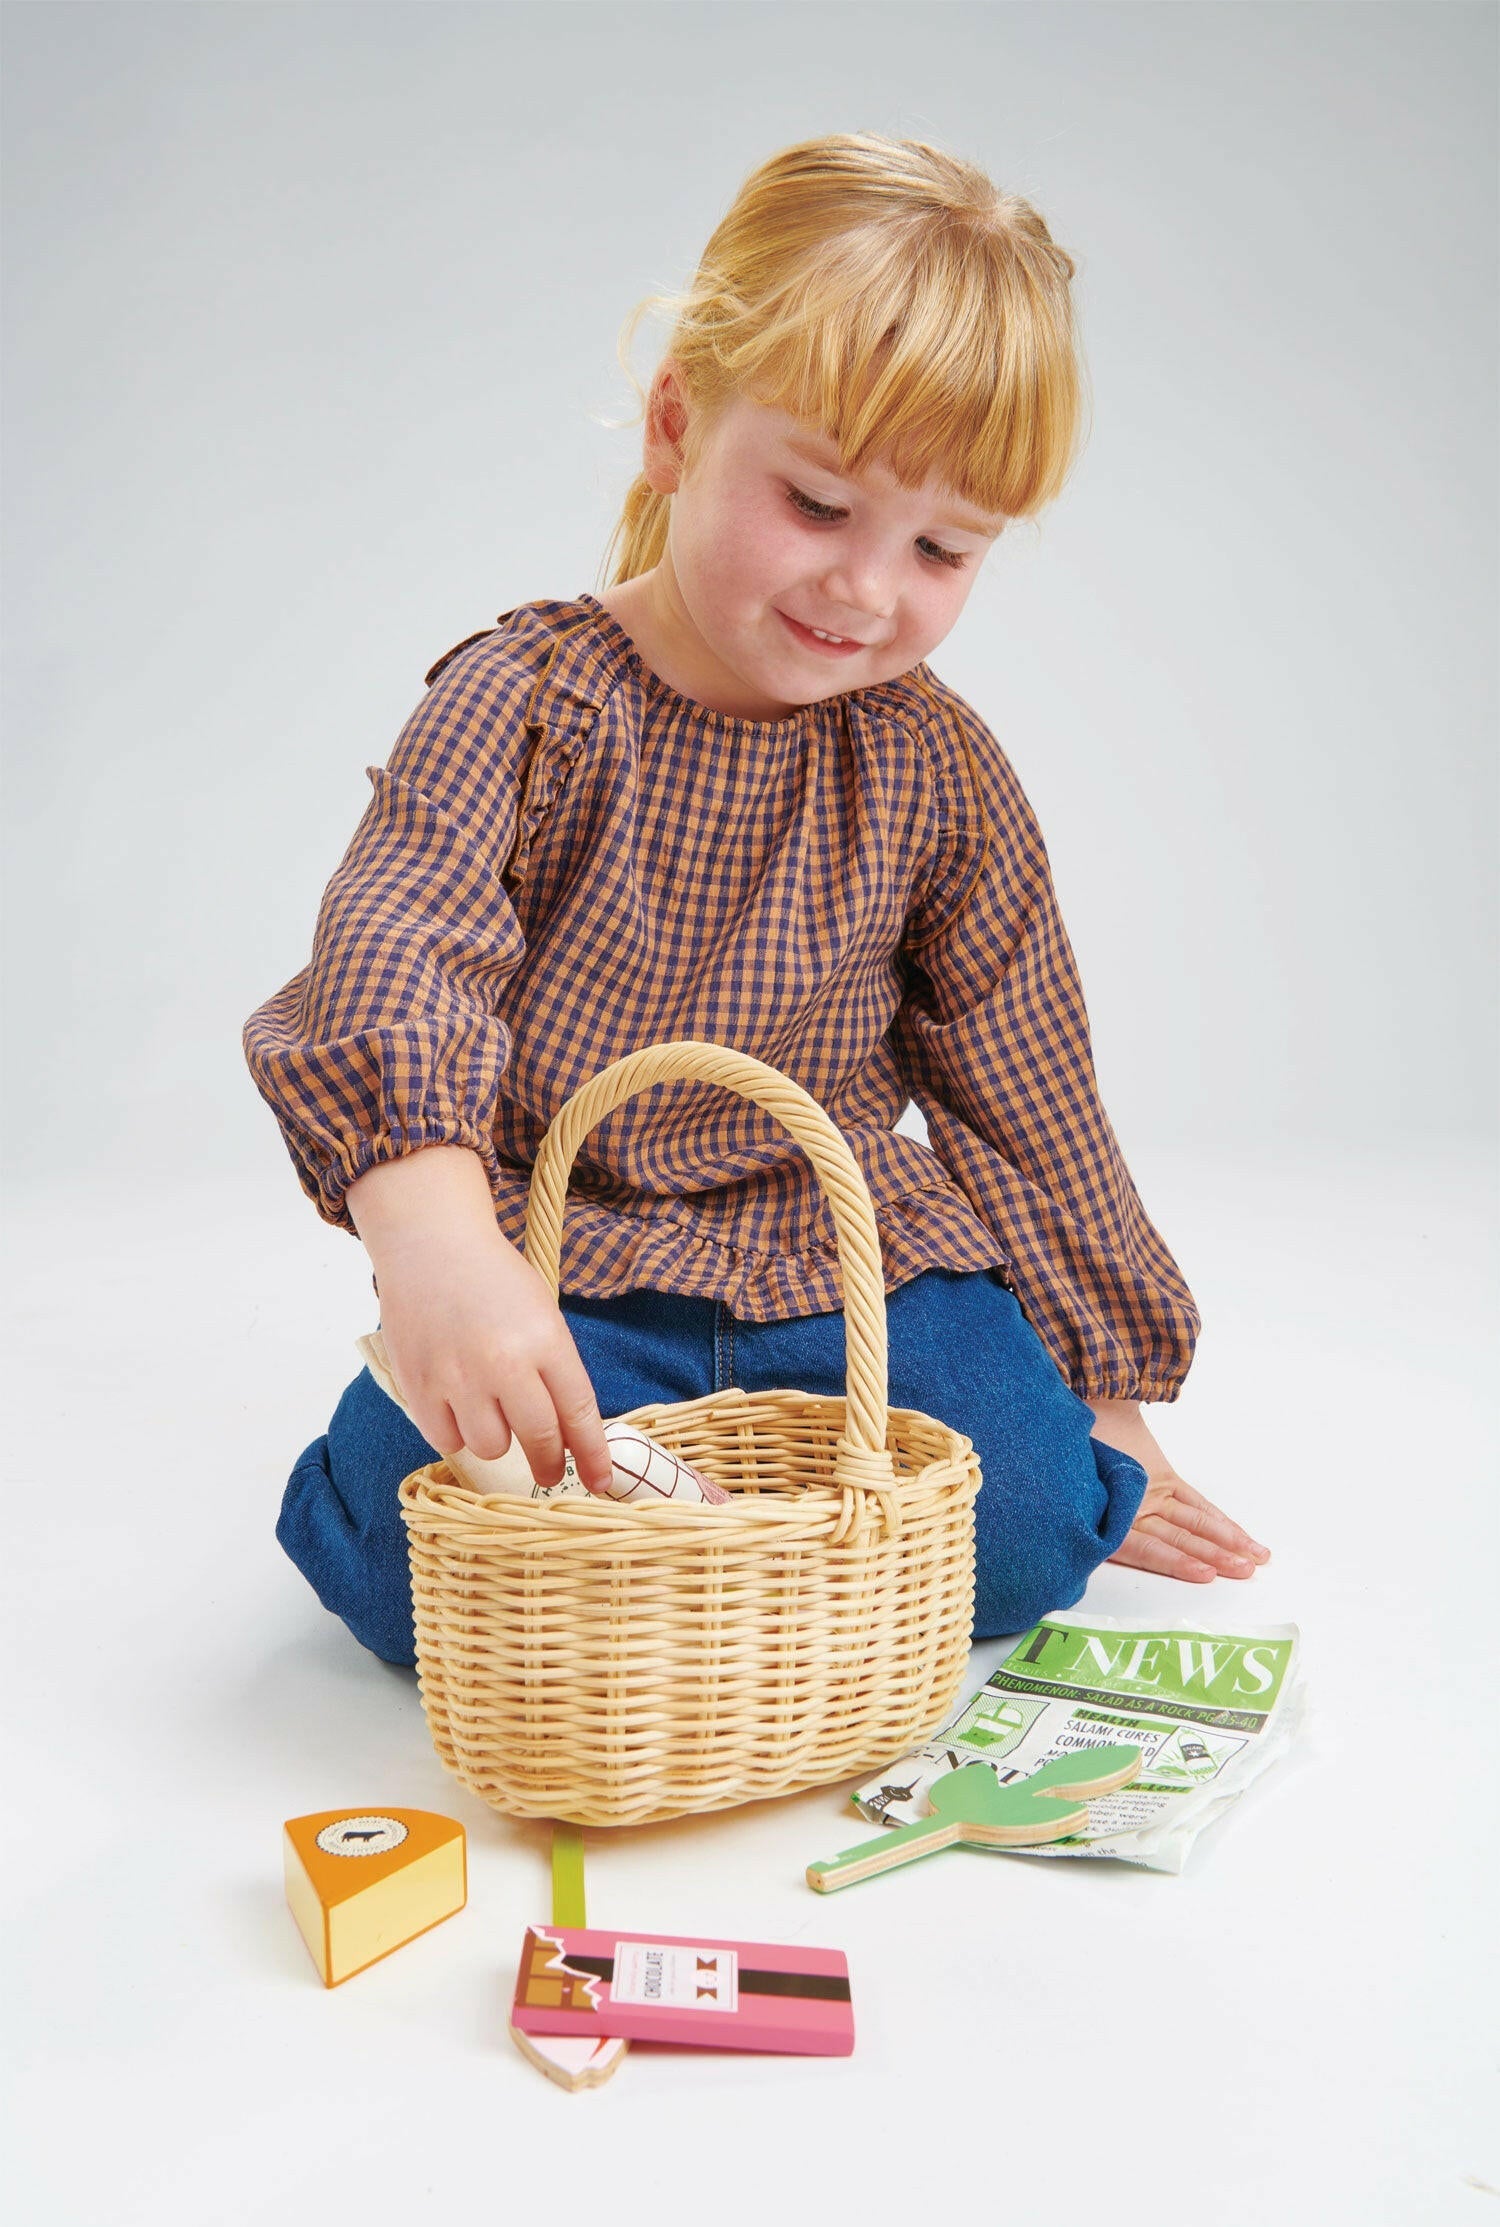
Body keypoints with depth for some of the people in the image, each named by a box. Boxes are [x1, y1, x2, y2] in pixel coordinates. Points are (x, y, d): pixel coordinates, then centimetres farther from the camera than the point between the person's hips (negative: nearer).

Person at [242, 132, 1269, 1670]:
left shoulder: (937, 772, 0)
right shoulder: (524, 699, -10)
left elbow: (1024, 1096, 7)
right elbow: (393, 951, -28)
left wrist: (1104, 1397, 10)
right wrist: (435, 1228, -49)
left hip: (851, 1262, 3)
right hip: (560, 1269, -2)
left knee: (1018, 1528, -18)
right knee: (427, 1568, -24)